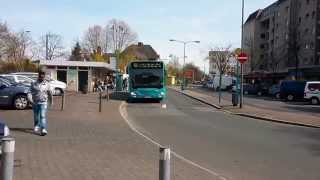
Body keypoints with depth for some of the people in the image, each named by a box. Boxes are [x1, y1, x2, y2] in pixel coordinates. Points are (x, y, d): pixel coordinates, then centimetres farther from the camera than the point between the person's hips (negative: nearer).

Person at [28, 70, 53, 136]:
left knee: (43, 116, -14)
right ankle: (37, 126, 38)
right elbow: (30, 92, -3)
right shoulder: (34, 84, 2)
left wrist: (51, 101, 22)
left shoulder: (47, 84, 3)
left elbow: (50, 93, 14)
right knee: (36, 116, 15)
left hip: (43, 103, -2)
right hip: (35, 103, 2)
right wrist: (30, 98, -20)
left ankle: (43, 130, -20)